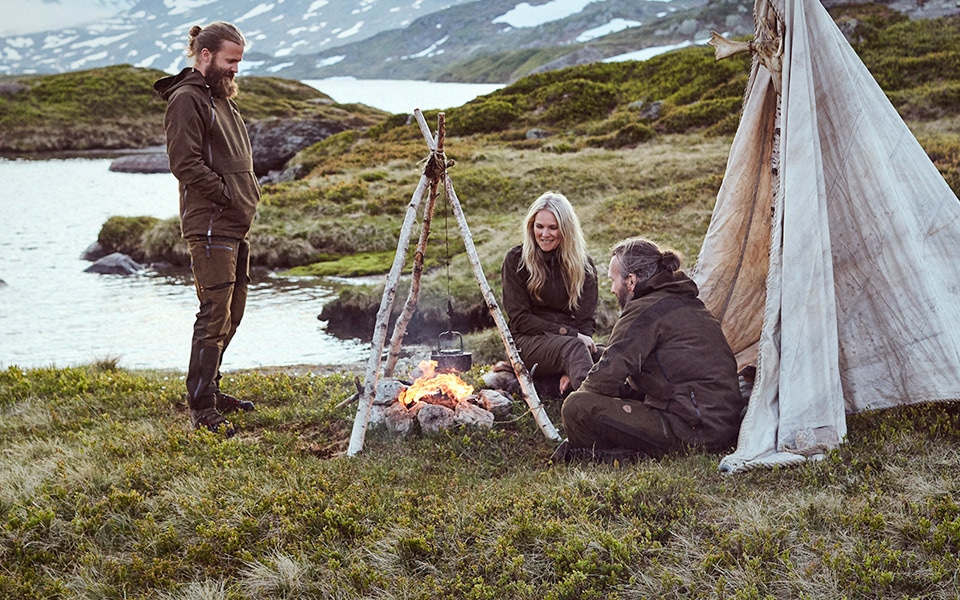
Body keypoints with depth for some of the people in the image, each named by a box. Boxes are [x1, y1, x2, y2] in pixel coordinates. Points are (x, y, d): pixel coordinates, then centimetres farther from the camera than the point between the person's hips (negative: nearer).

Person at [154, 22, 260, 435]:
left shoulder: (220, 98, 21)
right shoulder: (187, 99, -10)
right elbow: (185, 164, -19)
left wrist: (250, 195, 13)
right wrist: (227, 195, -15)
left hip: (235, 226, 10)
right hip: (209, 227, -10)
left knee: (231, 313, 15)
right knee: (215, 315, -11)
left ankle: (209, 390, 27)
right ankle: (202, 410, -6)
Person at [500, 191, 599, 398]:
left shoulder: (583, 265, 5)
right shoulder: (516, 259, -2)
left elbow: (587, 320, 0)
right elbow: (519, 319, -7)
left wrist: (571, 369, -18)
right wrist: (568, 333, -19)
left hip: (570, 341, 4)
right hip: (527, 342, -3)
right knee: (573, 347, -36)